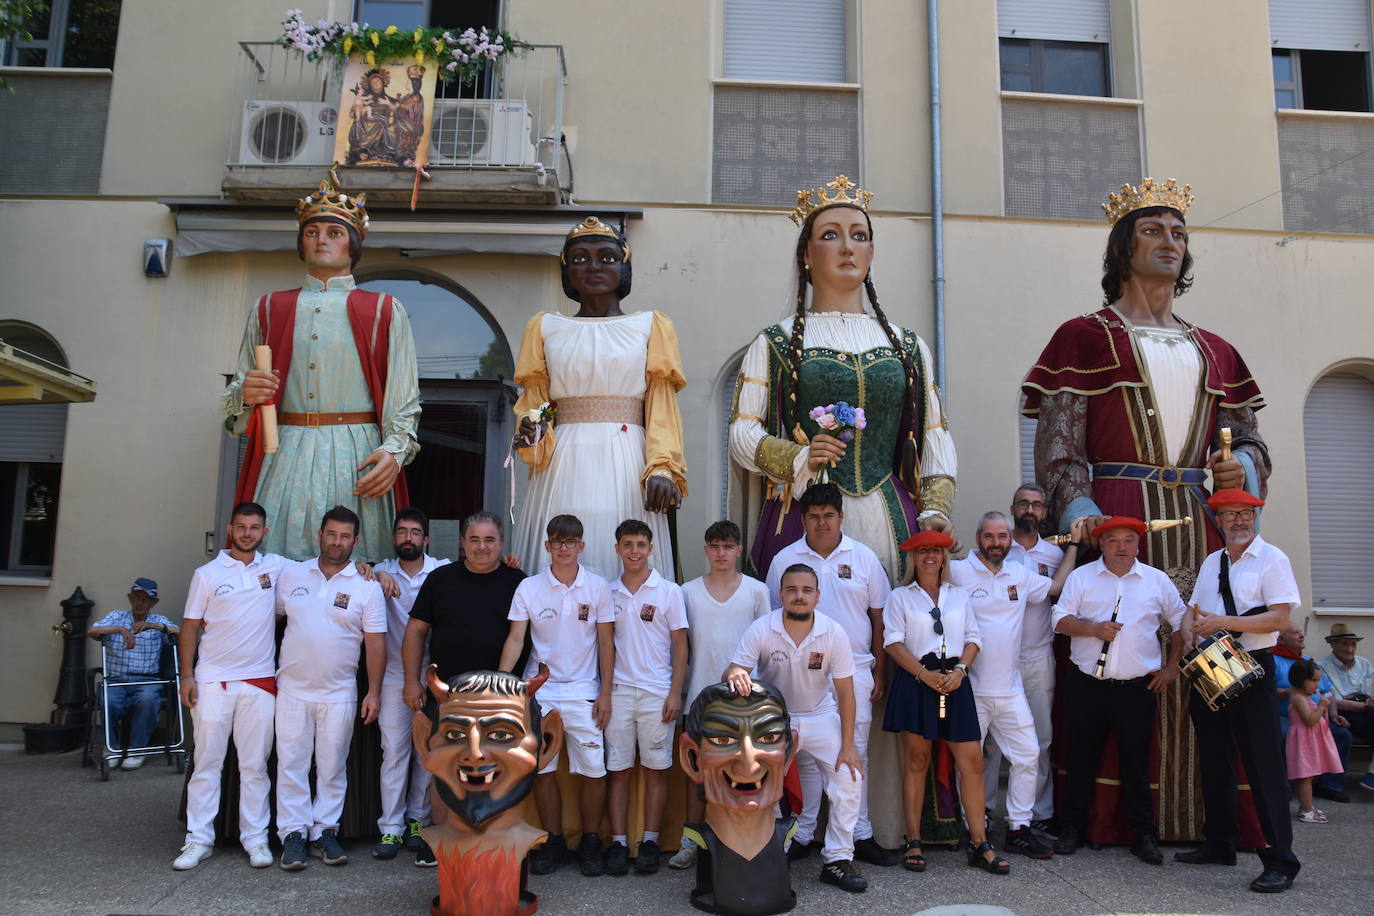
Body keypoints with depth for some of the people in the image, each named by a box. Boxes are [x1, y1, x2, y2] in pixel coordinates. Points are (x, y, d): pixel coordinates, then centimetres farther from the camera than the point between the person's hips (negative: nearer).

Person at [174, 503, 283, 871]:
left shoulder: (276, 567, 7)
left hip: (259, 682, 1)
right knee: (207, 762, 3)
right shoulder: (207, 574, 4)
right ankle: (199, 840, 11)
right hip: (212, 682, -1)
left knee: (255, 765, 5)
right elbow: (190, 628, 5)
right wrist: (186, 675, -3)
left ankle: (255, 839, 12)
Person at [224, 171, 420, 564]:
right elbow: (236, 395, 17)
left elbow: (403, 400, 3)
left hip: (357, 461, -2)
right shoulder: (270, 309, 16)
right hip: (284, 461, 2)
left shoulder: (384, 312, 9)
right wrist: (246, 396, -6)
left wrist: (393, 452, -14)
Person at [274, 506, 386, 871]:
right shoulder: (292, 574, 4)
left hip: (339, 693, -1)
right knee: (292, 763, 3)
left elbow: (376, 643, -2)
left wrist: (374, 692, -5)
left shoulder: (367, 586, -2)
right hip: (292, 688, 1)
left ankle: (324, 831, 18)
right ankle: (293, 833, 13)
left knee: (333, 766, 7)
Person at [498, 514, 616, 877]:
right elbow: (515, 639, -1)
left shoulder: (598, 587, 1)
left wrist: (605, 692, -1)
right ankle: (553, 841, 22)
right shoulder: (528, 588, 1)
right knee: (542, 771, 6)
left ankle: (590, 841, 18)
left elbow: (606, 642, 3)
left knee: (593, 771, -1)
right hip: (540, 692, 1)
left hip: (583, 693, 0)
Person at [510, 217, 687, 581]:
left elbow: (662, 407, 3)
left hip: (627, 468, -1)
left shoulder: (651, 326, 10)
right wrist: (531, 432, -8)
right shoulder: (545, 327, 15)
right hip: (563, 466, 1)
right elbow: (533, 403, 15)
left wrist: (662, 469, -11)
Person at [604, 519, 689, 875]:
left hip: (657, 692, -2)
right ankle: (618, 842, 11)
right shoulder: (608, 592, 8)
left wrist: (675, 693, -6)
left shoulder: (669, 591, 1)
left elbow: (680, 645, 1)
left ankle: (650, 842, 13)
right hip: (618, 691, 2)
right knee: (618, 769, 4)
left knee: (656, 769, 3)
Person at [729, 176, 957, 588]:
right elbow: (742, 433, 2)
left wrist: (935, 509, -2)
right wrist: (798, 459, -16)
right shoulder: (775, 344, 6)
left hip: (891, 521, 2)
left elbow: (936, 436, 13)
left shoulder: (907, 346, 14)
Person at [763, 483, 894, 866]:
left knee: (855, 753, 4)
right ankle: (802, 834, 15)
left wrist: (880, 672, 5)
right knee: (807, 755, 6)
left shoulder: (864, 558, 5)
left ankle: (860, 835, 13)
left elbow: (879, 618, 8)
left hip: (855, 669, 0)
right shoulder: (784, 560, 3)